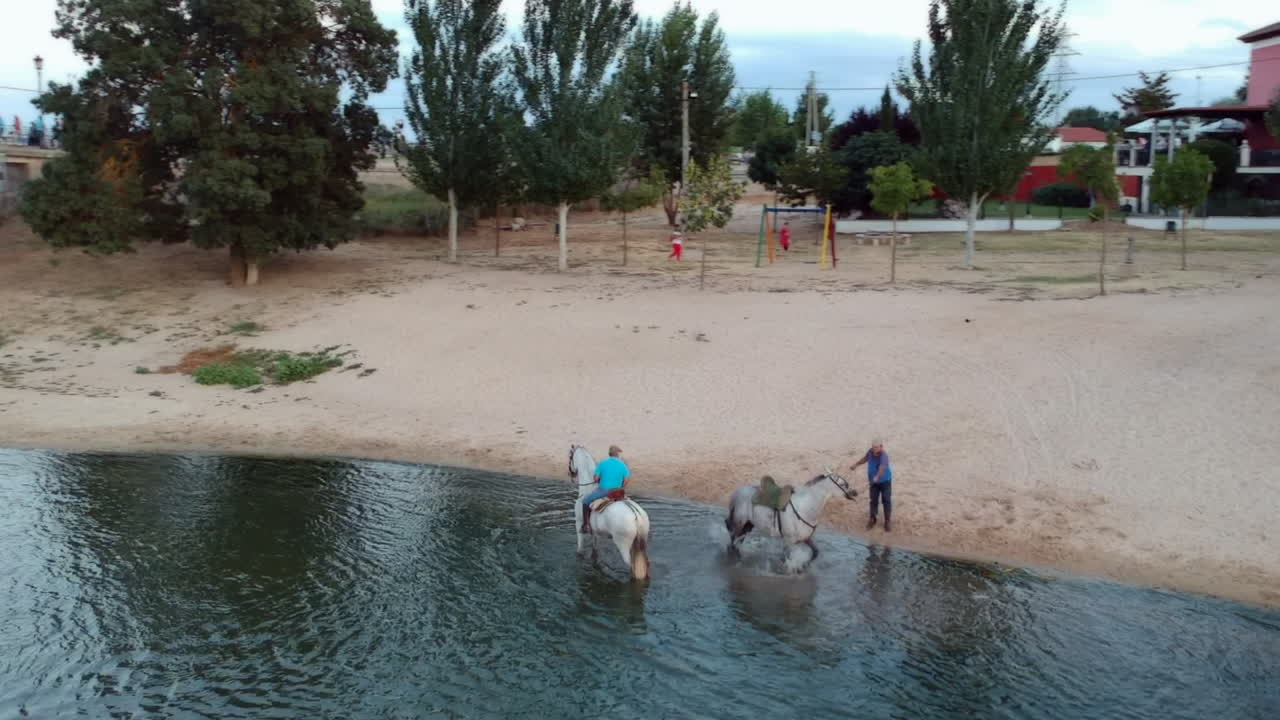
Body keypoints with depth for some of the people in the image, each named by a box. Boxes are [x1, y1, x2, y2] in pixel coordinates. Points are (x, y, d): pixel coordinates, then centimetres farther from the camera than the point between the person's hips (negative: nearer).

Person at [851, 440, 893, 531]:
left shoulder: (884, 456, -33)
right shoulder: (870, 452, -14)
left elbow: (882, 467, -53)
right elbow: (865, 459, 11)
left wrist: (877, 477, -71)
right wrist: (856, 465, 20)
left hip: (885, 481, -5)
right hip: (874, 482, 5)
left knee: (886, 500, 4)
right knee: (873, 500, 12)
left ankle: (888, 521, 20)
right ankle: (872, 519, 29)